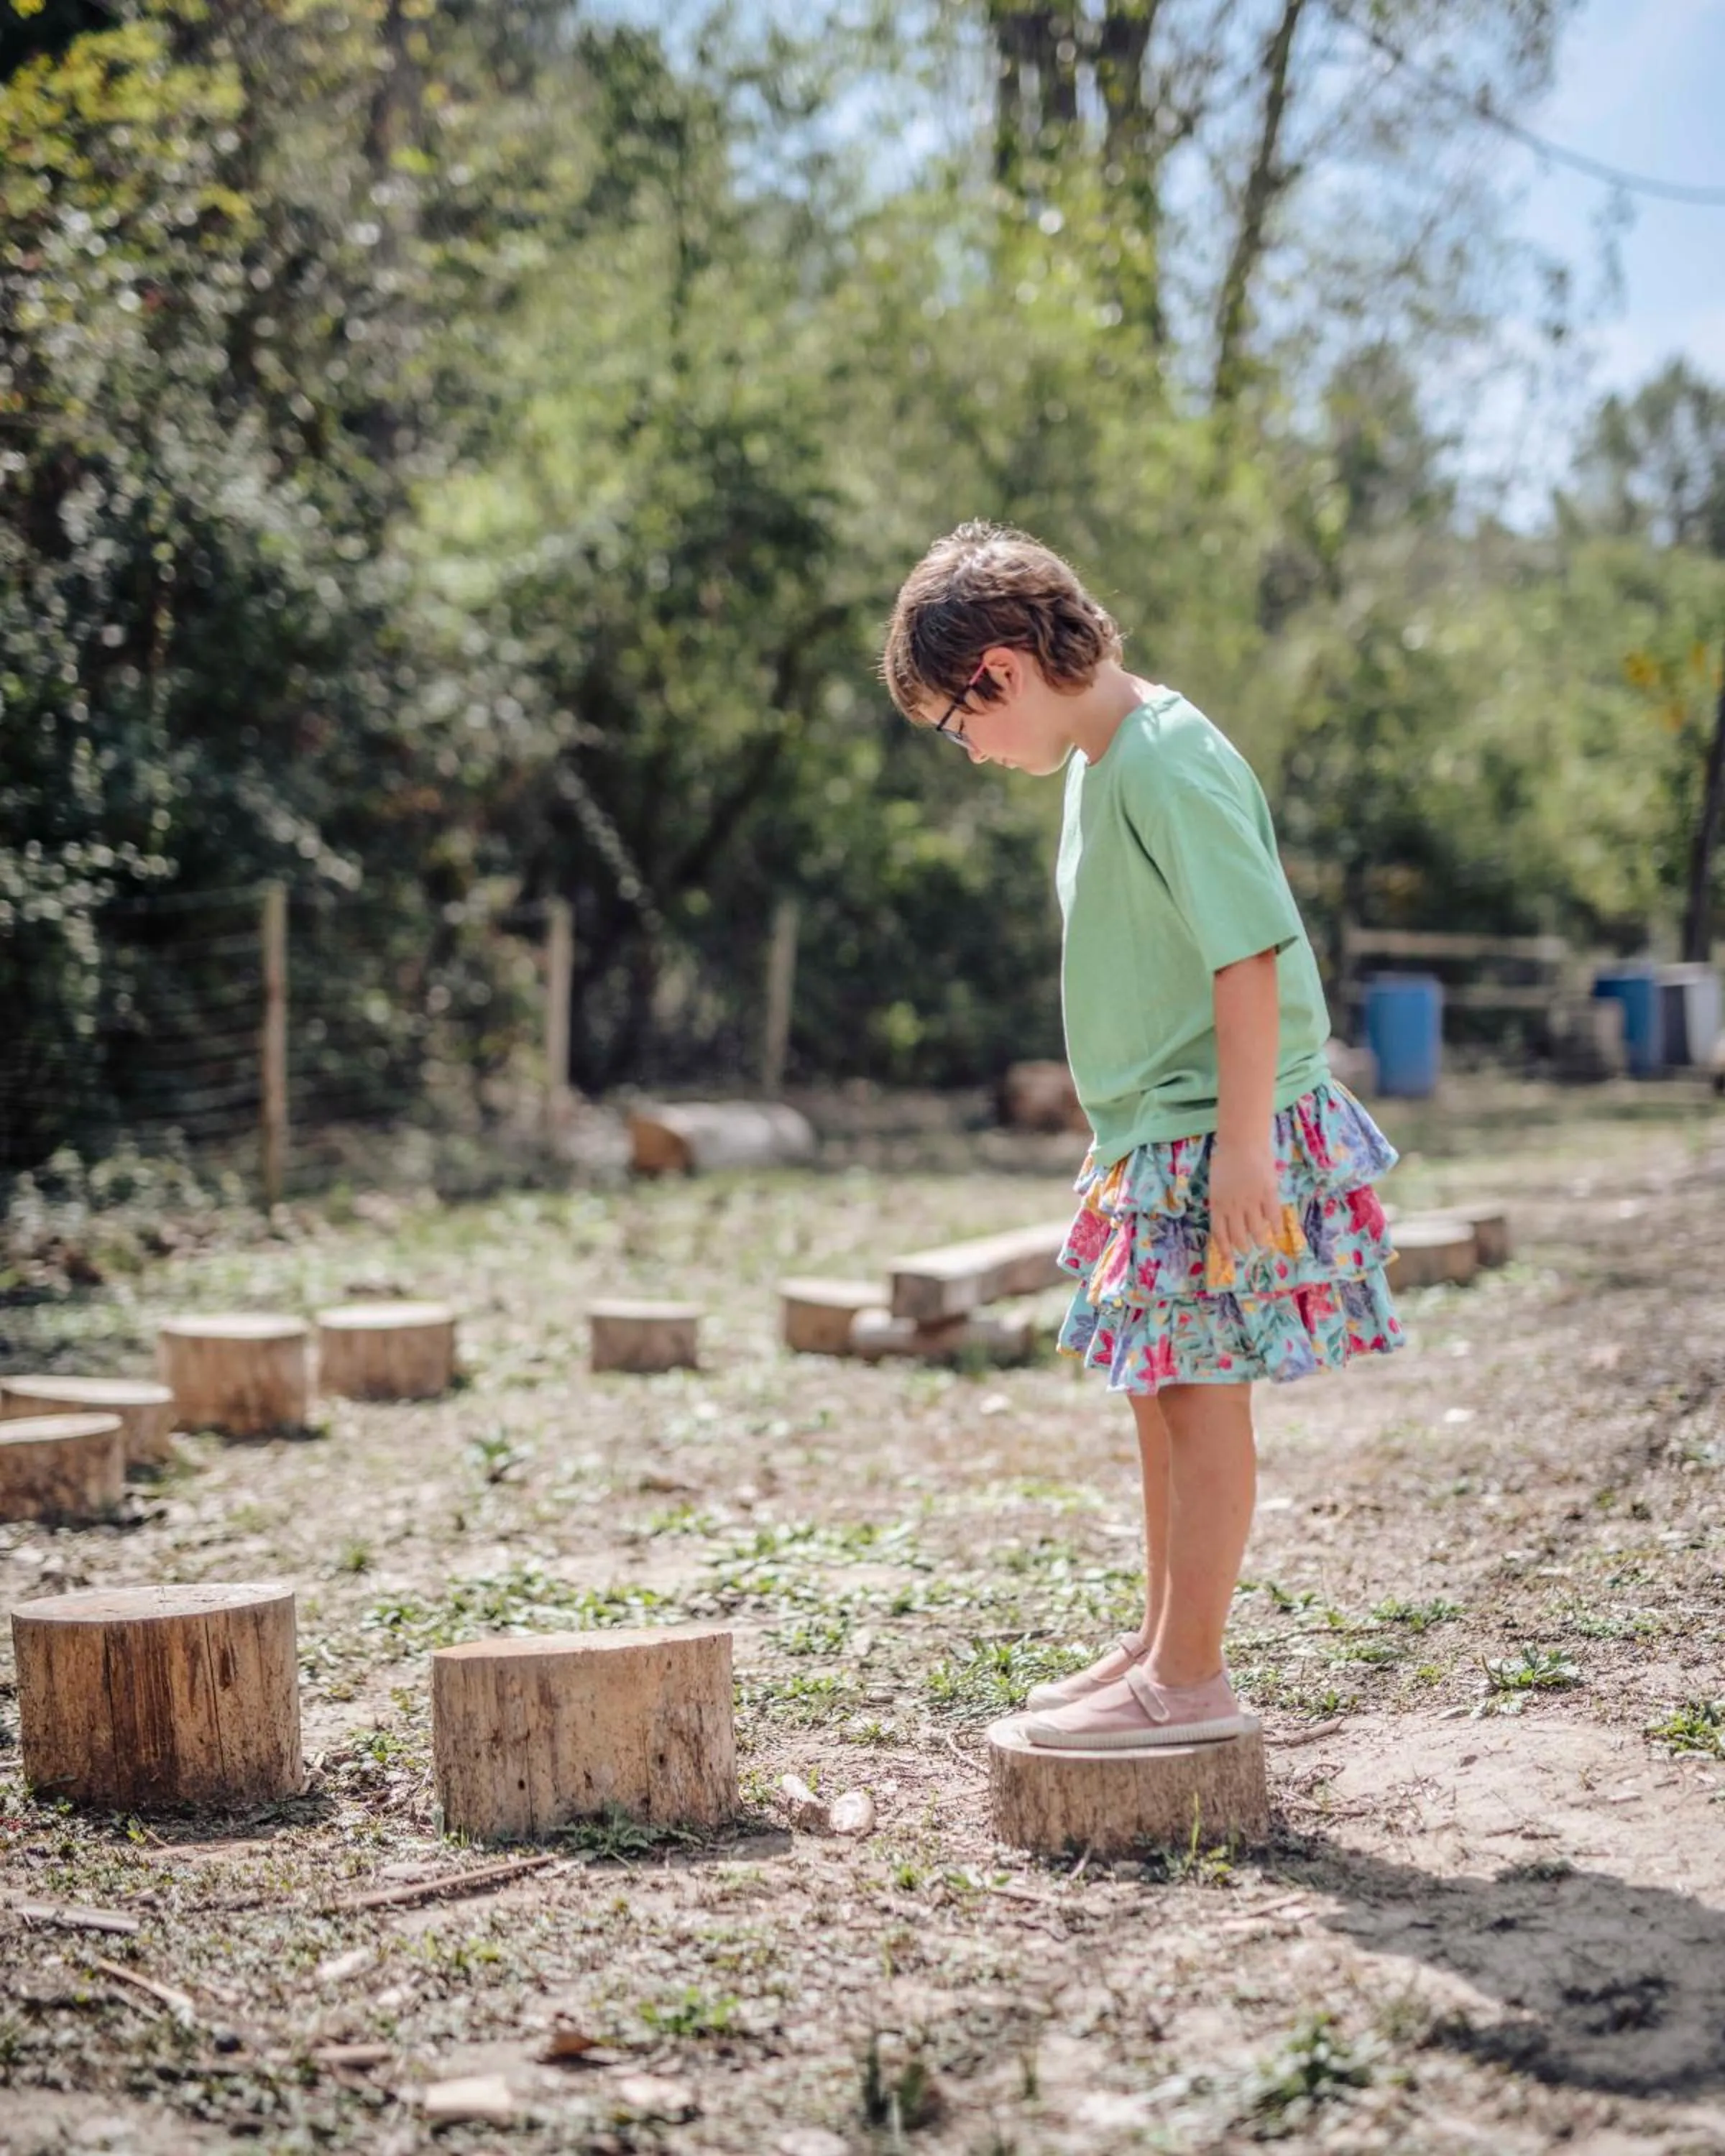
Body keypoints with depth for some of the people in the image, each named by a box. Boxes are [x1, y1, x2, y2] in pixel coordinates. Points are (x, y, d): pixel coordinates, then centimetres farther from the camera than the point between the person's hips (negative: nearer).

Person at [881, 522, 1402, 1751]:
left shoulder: (1166, 761, -19)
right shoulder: (1100, 760, 11)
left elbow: (1251, 951, -22)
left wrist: (1241, 1139, -23)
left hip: (1217, 1139, -10)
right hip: (1156, 1135, 10)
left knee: (1201, 1396, -3)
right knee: (1164, 1395, 16)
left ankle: (1190, 1681, 6)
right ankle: (1163, 1645, 28)